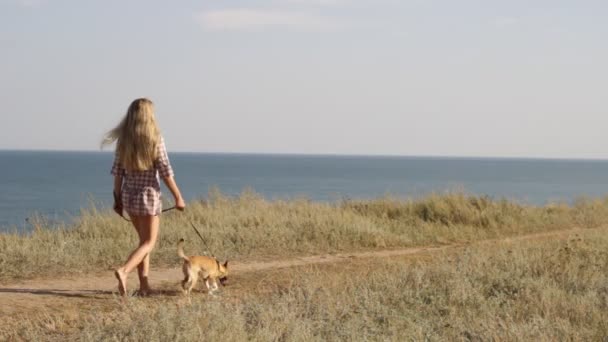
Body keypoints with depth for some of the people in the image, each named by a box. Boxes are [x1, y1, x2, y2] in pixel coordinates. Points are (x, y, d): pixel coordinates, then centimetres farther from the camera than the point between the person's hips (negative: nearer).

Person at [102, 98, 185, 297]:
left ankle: (144, 286, 17)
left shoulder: (123, 139, 0)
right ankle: (124, 271, -21)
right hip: (148, 195, -5)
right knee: (148, 243, 4)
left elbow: (117, 172, 2)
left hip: (128, 195, 5)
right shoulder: (155, 138, -11)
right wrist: (178, 197, -3)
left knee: (144, 239, 19)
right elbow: (165, 172, -11)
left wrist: (117, 199, 11)